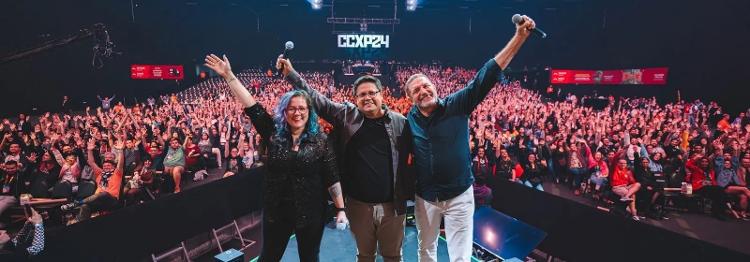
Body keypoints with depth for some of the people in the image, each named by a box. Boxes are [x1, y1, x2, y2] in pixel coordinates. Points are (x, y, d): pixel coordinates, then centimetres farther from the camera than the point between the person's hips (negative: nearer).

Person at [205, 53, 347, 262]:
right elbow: (252, 106, -5)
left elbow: (332, 177, -7)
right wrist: (229, 76, -8)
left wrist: (340, 209, -7)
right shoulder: (274, 133, -2)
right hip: (276, 211, 2)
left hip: (310, 213, -2)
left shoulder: (320, 140, -8)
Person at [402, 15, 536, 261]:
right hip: (425, 197, 3)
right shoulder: (409, 119, -5)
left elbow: (485, 77, -20)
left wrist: (519, 37, -26)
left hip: (458, 196, -2)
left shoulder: (457, 105, -13)